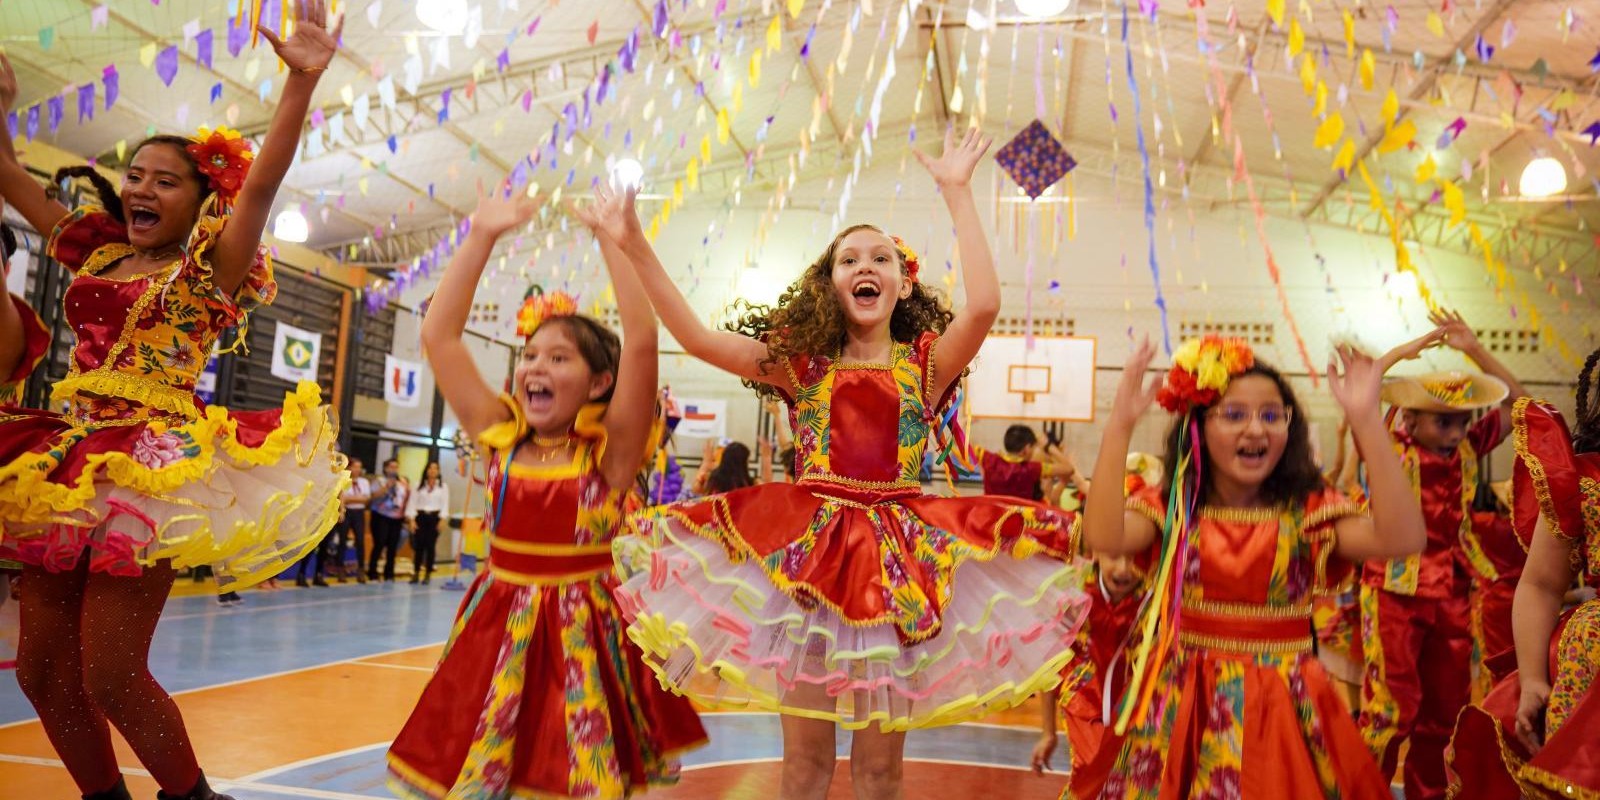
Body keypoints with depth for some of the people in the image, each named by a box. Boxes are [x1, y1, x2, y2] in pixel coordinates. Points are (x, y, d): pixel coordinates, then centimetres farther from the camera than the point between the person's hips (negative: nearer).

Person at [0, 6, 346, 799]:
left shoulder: (208, 272, 1)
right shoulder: (95, 253, 18)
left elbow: (261, 184, -13)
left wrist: (301, 83, -23)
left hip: (150, 465, -6)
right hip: (66, 460, 7)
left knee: (110, 675, -7)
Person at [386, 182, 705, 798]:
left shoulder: (610, 451, -7)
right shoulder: (501, 437, 3)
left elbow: (642, 340, -21)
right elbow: (439, 336, 1)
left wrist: (610, 238, -17)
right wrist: (482, 237, -2)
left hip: (584, 628, -3)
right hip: (499, 625, 4)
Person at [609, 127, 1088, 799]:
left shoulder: (924, 364, 4)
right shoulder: (802, 363, 6)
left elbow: (984, 304, -15)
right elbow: (697, 338, -5)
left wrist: (957, 193, -9)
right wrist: (636, 248, -11)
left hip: (898, 565, 0)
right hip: (806, 554, 1)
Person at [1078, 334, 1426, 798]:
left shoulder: (1308, 510, -4)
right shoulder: (1171, 507, -5)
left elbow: (1401, 539, -22)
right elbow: (1103, 537, -25)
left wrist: (1366, 421, -27)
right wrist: (1120, 425, -28)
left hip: (1282, 708, 0)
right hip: (1184, 706, 0)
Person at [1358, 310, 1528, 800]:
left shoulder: (1467, 449, 6)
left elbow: (1517, 401, 12)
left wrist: (1475, 350, 3)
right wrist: (1404, 352, -16)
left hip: (1452, 592, 6)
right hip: (1395, 591, -6)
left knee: (1445, 708, 14)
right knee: (1392, 705, -5)